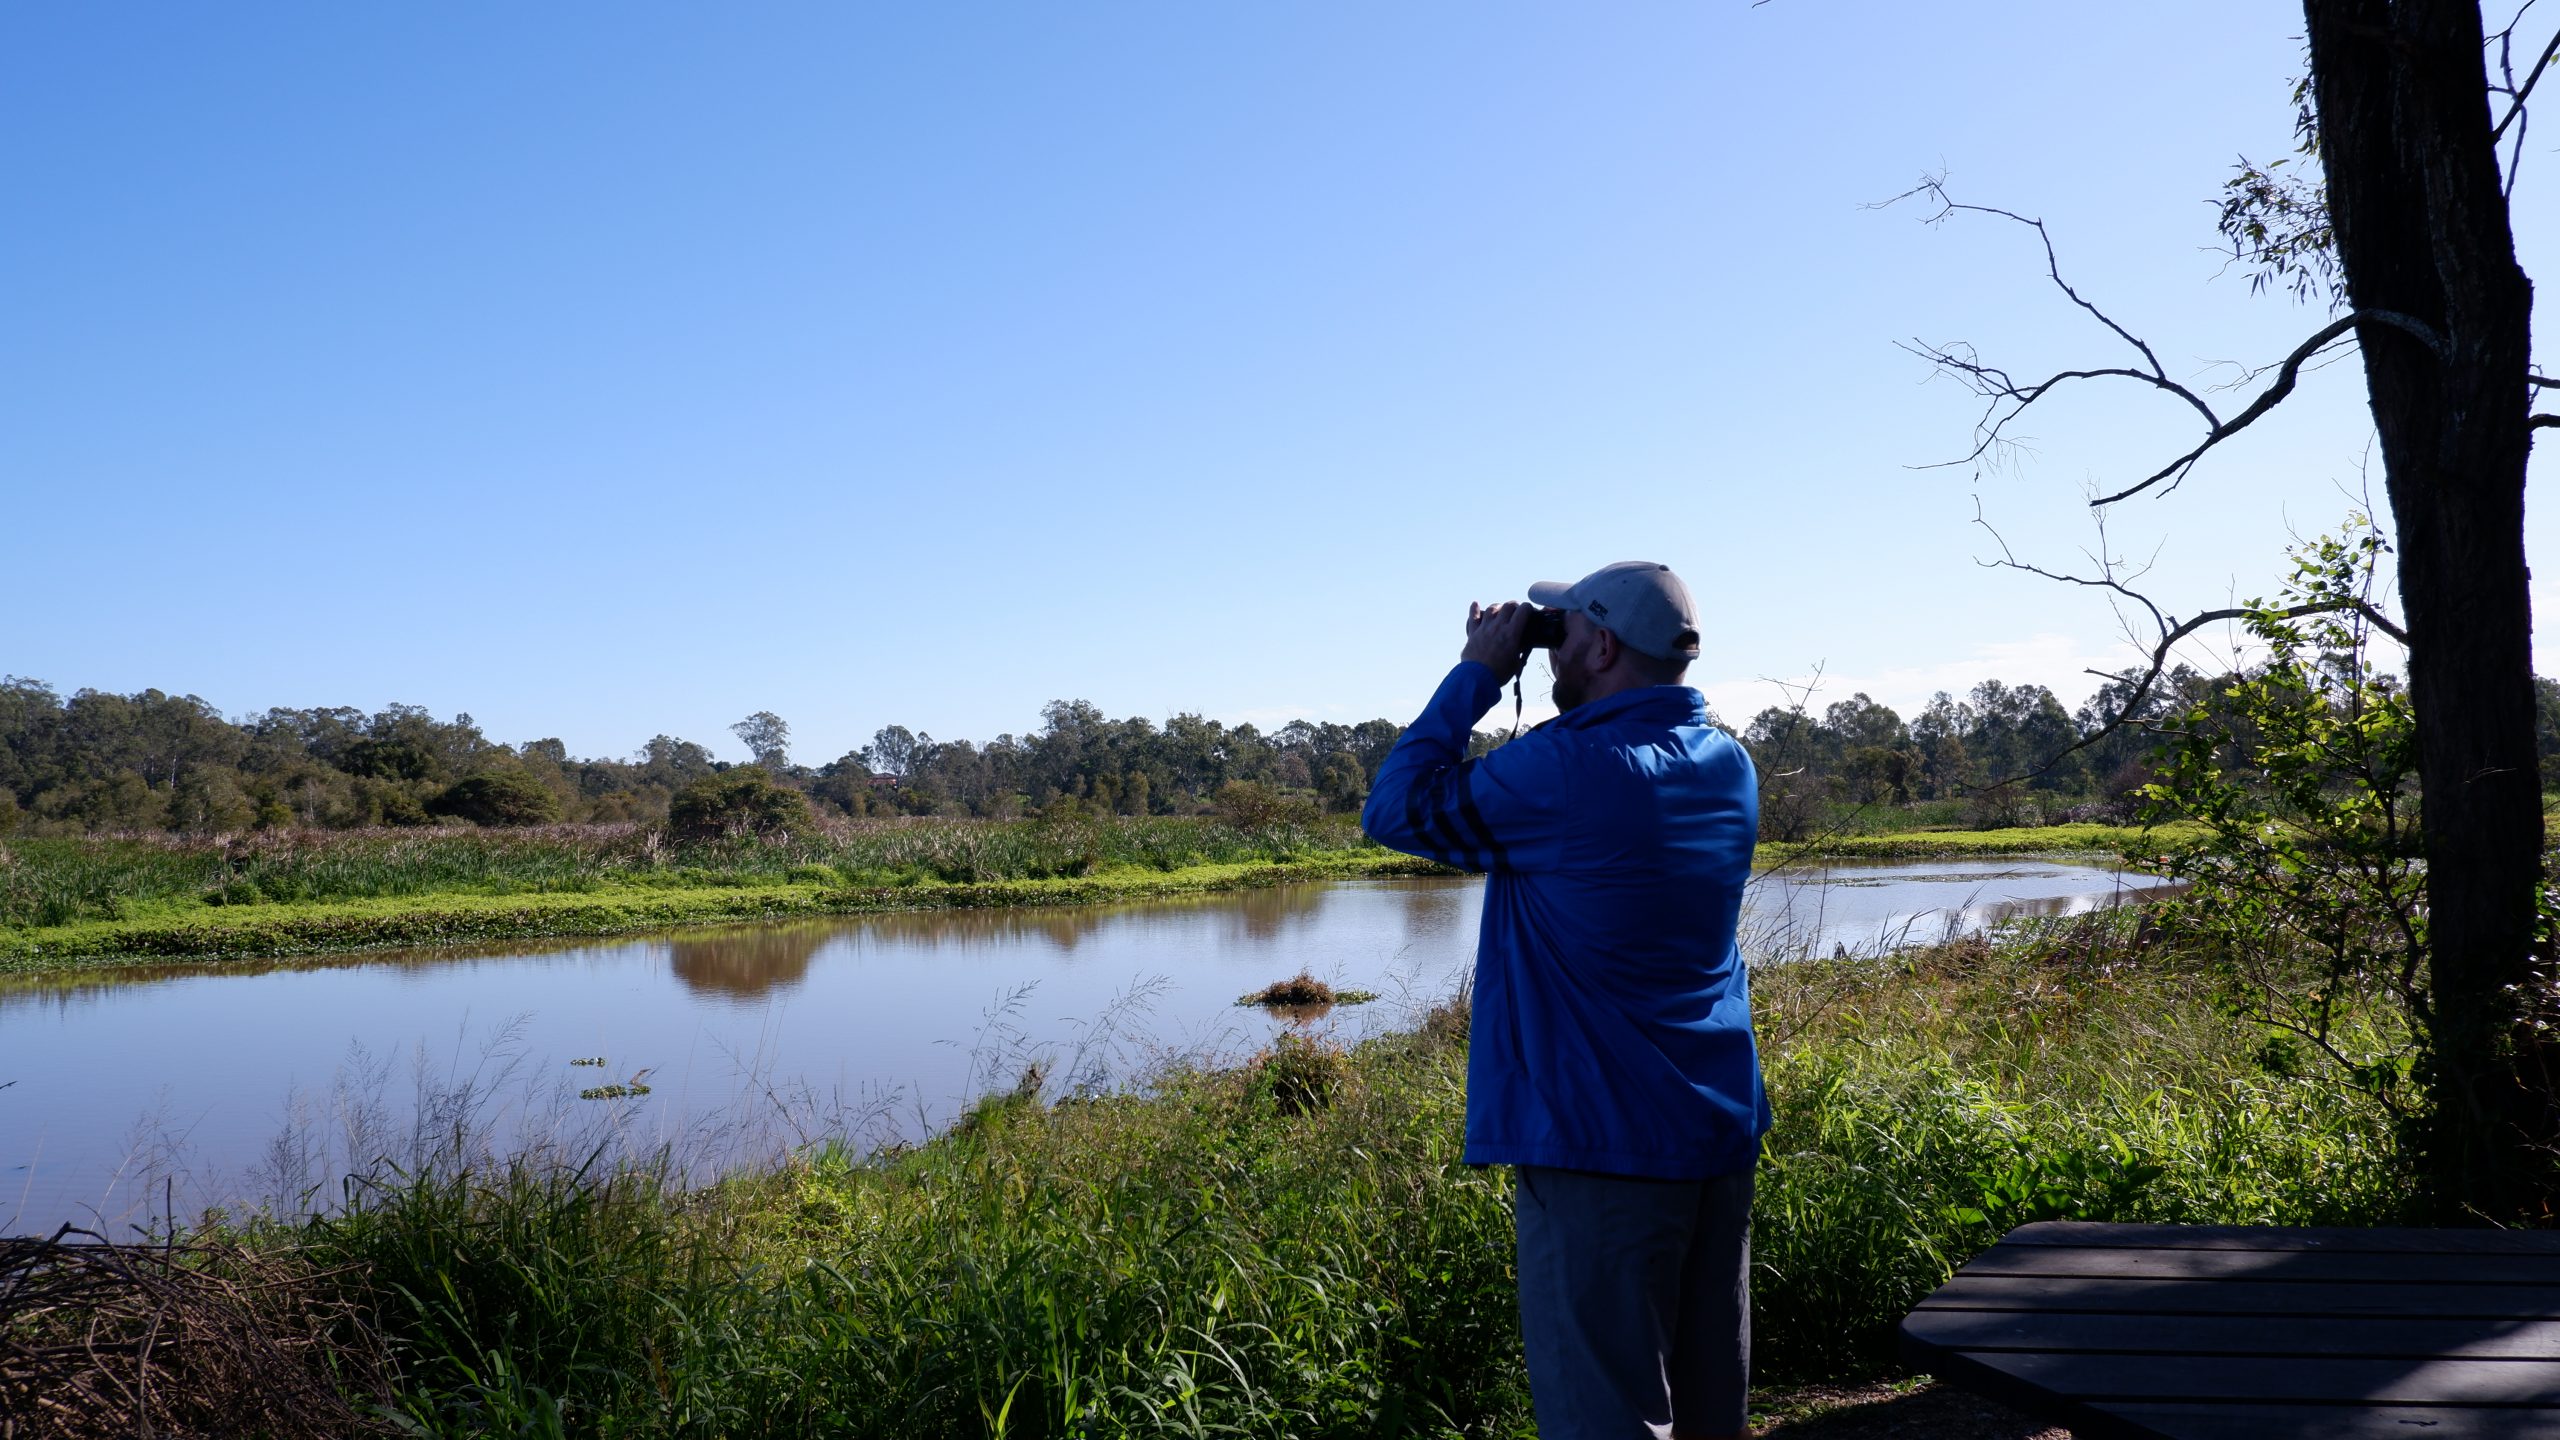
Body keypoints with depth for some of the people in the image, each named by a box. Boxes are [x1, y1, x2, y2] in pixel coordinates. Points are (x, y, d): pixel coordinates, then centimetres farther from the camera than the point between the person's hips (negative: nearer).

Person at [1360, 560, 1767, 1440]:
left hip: (1603, 1142, -8)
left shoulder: (1563, 771, -18)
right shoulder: (1727, 766, 6)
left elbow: (1395, 811, -7)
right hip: (1721, 1132, 8)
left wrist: (1477, 674, -1)